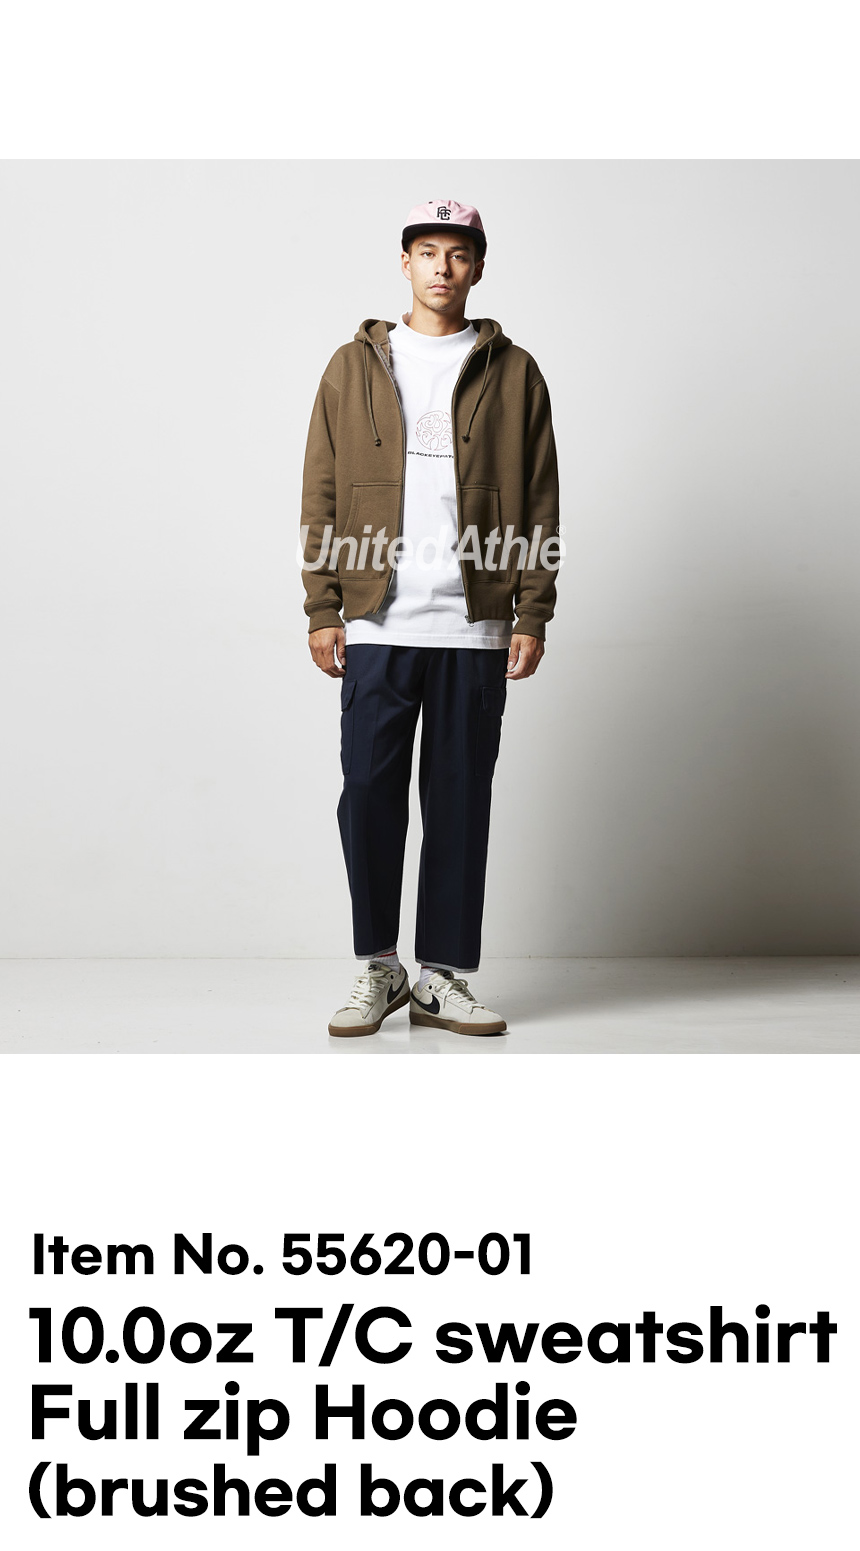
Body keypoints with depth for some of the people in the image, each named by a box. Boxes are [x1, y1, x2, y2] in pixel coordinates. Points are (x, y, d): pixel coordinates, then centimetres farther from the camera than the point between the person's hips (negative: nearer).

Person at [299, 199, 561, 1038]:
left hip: (474, 627, 0)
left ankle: (443, 976, 13)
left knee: (460, 802, 3)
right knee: (369, 796, 1)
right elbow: (322, 495, 8)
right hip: (377, 624, 0)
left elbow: (539, 503, 7)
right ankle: (378, 968, 14)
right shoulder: (354, 367, 11)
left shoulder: (512, 373, 9)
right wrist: (321, 609, 1)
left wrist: (533, 615, -1)